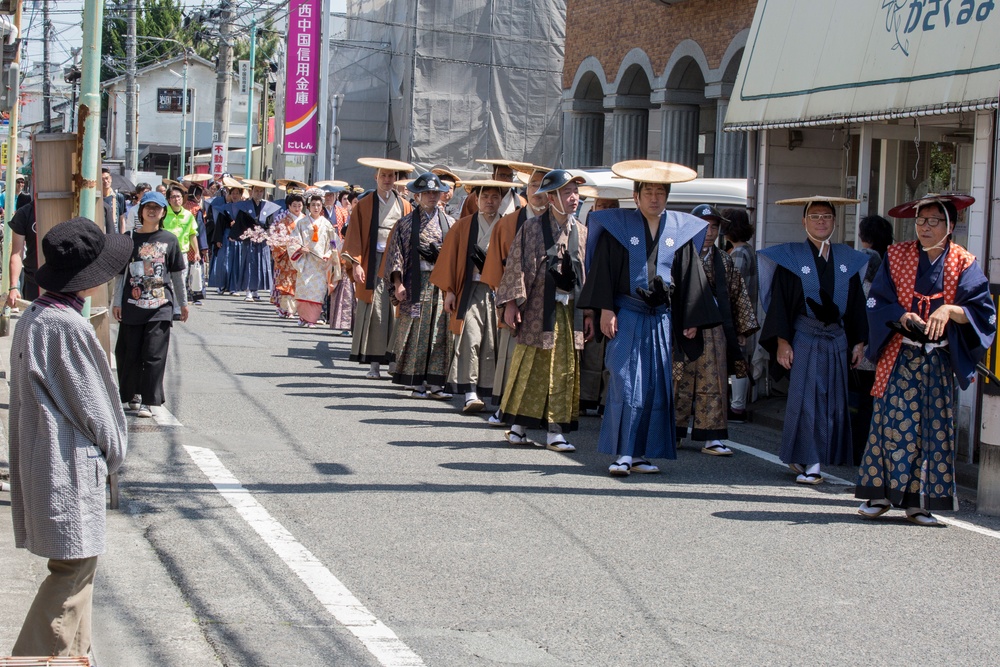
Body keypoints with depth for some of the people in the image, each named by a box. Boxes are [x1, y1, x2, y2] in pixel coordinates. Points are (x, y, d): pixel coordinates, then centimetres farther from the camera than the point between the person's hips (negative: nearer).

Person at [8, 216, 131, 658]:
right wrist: (113, 451, 1)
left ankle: (73, 654, 27)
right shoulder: (68, 327, -22)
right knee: (75, 564, -2)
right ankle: (38, 656, 1)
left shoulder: (32, 318, 8)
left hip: (40, 460, 10)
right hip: (72, 465, -10)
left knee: (79, 563, 18)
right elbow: (89, 401, -16)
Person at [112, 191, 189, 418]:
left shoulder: (169, 240, 5)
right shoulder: (130, 239, 6)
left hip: (160, 306, -1)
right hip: (132, 305, 1)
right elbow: (122, 272, 9)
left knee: (154, 354, -6)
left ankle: (149, 401, -2)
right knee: (130, 353, 6)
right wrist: (117, 301, 4)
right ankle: (132, 394, 23)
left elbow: (177, 274, 11)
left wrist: (183, 303, 14)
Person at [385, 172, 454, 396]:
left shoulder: (450, 224, 11)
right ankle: (417, 383, 3)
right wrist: (398, 283, -8)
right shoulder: (406, 224, 5)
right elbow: (396, 254, 1)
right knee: (417, 334, -2)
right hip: (417, 284, -2)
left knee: (440, 334, 1)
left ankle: (435, 383, 5)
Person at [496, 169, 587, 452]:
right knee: (530, 367, 2)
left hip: (570, 311, 4)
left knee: (565, 370, 3)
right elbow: (516, 267, -4)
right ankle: (518, 425, 13)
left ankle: (555, 431, 7)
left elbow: (588, 273, 10)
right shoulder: (532, 228, -3)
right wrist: (511, 302, -11)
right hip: (538, 309, -4)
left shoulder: (582, 233, 8)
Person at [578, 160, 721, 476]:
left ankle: (640, 454, 11)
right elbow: (603, 269, -2)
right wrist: (604, 309, -11)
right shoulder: (618, 226, 1)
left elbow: (689, 276, 11)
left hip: (661, 318, 4)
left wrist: (691, 319, 7)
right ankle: (622, 454, -5)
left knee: (657, 386, 4)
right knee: (626, 384, -10)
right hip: (627, 316, -3)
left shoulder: (680, 230, 8)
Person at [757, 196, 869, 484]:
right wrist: (782, 341, -11)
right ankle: (807, 461, -1)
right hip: (803, 339, -4)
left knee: (833, 402, 4)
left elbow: (857, 303, 13)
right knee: (804, 400, -6)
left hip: (836, 340, 4)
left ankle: (812, 461, 11)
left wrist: (859, 341, 7)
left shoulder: (847, 260, 9)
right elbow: (779, 301, -4)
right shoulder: (791, 258, -1)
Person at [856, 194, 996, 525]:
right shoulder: (896, 257, 3)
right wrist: (902, 316, -17)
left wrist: (950, 310, -23)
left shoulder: (964, 264, 0)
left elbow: (982, 311, -6)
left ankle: (918, 501, 7)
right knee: (891, 421, -4)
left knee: (933, 427, 1)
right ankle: (880, 494, 4)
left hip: (939, 361, 0)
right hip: (899, 357, 0)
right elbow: (876, 302, 2)